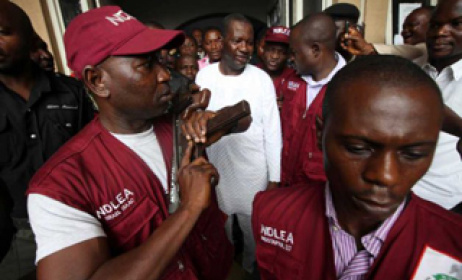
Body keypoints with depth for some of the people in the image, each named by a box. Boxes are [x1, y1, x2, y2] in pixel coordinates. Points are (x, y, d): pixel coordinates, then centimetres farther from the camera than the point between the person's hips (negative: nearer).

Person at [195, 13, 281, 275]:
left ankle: (251, 265, 50)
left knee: (253, 228, 19)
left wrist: (274, 177, -6)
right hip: (215, 168, 2)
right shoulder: (204, 76, -6)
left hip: (254, 171, -1)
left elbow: (272, 131, -7)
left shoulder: (261, 78, -10)